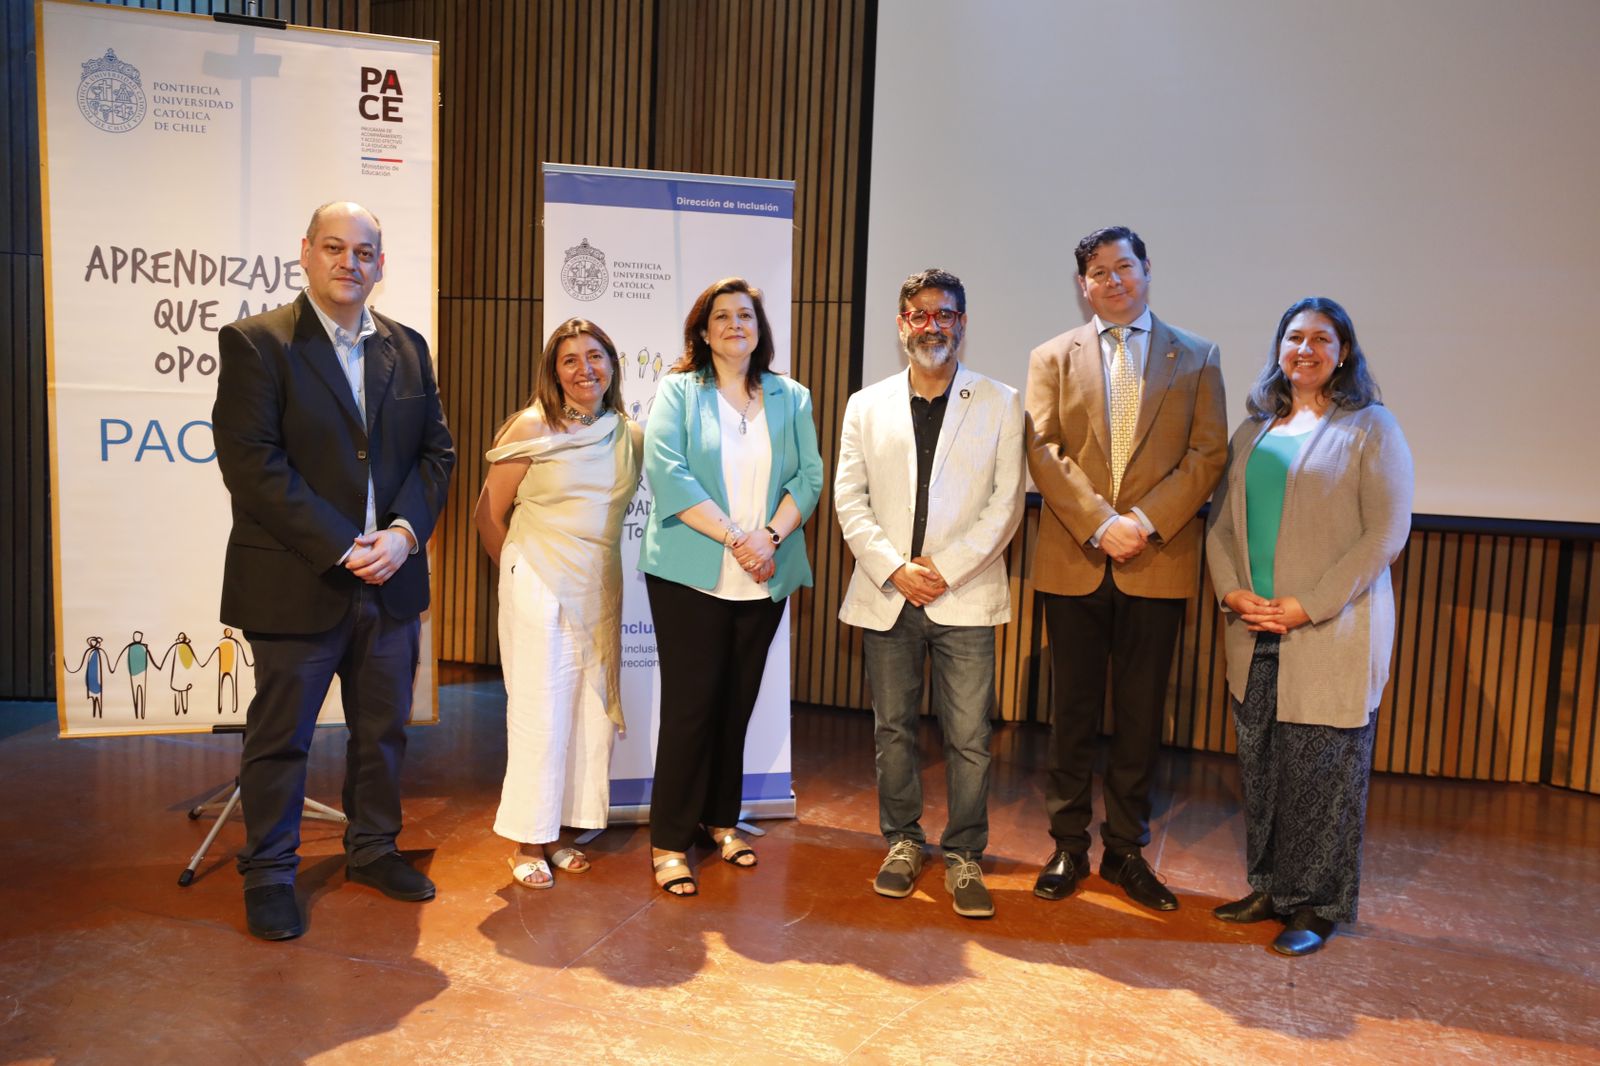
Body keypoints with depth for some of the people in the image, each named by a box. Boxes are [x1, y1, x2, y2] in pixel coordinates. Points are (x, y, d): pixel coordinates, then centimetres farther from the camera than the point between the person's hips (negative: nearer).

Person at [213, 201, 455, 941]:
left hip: (390, 577, 5)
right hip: (296, 584, -5)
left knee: (383, 727, 16)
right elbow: (252, 465, -15)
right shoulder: (255, 343, -7)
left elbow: (436, 450, 8)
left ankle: (372, 848, 34)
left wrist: (404, 531, -9)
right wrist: (340, 549, -18)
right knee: (280, 735, 8)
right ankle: (268, 873, 26)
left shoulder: (407, 346, 9)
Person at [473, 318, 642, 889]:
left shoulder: (631, 436, 5)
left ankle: (556, 832, 23)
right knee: (539, 712, 0)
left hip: (601, 591, 5)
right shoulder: (534, 427, -7)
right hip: (539, 588, -5)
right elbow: (490, 513, -3)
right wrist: (520, 571, 7)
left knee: (588, 711, 9)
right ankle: (528, 843, 13)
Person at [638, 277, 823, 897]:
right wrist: (735, 538, -17)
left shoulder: (791, 398, 13)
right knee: (689, 704, -3)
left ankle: (721, 820, 27)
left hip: (765, 581, 4)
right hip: (691, 576, -3)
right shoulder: (677, 391, 2)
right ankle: (668, 842, 7)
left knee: (738, 701, 11)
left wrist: (771, 536, -13)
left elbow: (809, 477, 4)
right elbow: (667, 473, -11)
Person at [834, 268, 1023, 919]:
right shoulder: (866, 406, 10)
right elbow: (848, 499, 4)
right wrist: (894, 569, -8)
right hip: (886, 595, 2)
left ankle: (963, 856, 15)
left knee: (969, 737, -1)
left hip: (964, 597, -2)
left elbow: (1006, 504, -2)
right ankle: (902, 841, 27)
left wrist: (945, 569, -11)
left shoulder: (1000, 405, 5)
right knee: (893, 729, 10)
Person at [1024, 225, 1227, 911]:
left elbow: (1208, 452, 1)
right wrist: (1100, 523, -14)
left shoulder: (1196, 357, 9)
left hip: (1157, 564, 0)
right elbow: (1043, 450, -2)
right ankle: (1068, 848, 21)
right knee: (1072, 713, 8)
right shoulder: (1052, 358, 9)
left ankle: (1126, 850, 22)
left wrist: (1146, 520, -13)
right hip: (1072, 562, 0)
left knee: (1140, 717, 8)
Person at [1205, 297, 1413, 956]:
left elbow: (1387, 531, -8)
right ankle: (1270, 888, 25)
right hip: (1255, 635, 5)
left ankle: (1318, 907, 16)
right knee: (1259, 768, 10)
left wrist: (1308, 605, -14)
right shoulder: (1254, 431, 13)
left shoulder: (1371, 428, -1)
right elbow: (1222, 521, 13)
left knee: (1323, 774, 1)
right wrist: (1233, 591, -4)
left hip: (1331, 636, -5)